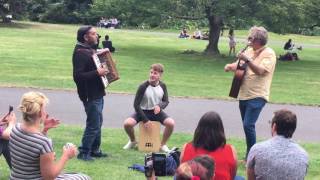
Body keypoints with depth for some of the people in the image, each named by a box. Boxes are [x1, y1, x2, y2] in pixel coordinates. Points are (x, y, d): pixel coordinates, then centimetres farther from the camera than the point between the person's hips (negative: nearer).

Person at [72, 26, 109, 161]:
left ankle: (95, 150, 29)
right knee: (93, 125, -6)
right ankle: (84, 153, 4)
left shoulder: (89, 50, 12)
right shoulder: (80, 53, -19)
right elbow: (78, 75, -27)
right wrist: (97, 73, -28)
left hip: (97, 93, 10)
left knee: (98, 122, 18)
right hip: (90, 95, -10)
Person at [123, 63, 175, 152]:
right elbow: (136, 104, -13)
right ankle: (133, 141, 7)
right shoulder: (143, 86, -15)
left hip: (156, 112, 2)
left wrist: (159, 106, -21)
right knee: (127, 123, -27)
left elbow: (166, 101, 4)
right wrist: (145, 120, -16)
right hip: (143, 111, -2)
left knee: (171, 123, -26)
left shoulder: (162, 86, -6)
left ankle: (163, 145, -1)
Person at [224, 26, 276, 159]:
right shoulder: (249, 51, 13)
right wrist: (230, 66, -4)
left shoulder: (269, 53, -10)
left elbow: (260, 70, -22)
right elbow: (237, 66, 17)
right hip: (243, 94, 8)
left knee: (248, 125, -17)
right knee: (246, 125, 14)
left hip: (257, 96, -8)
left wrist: (247, 59, -30)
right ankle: (249, 156, 26)